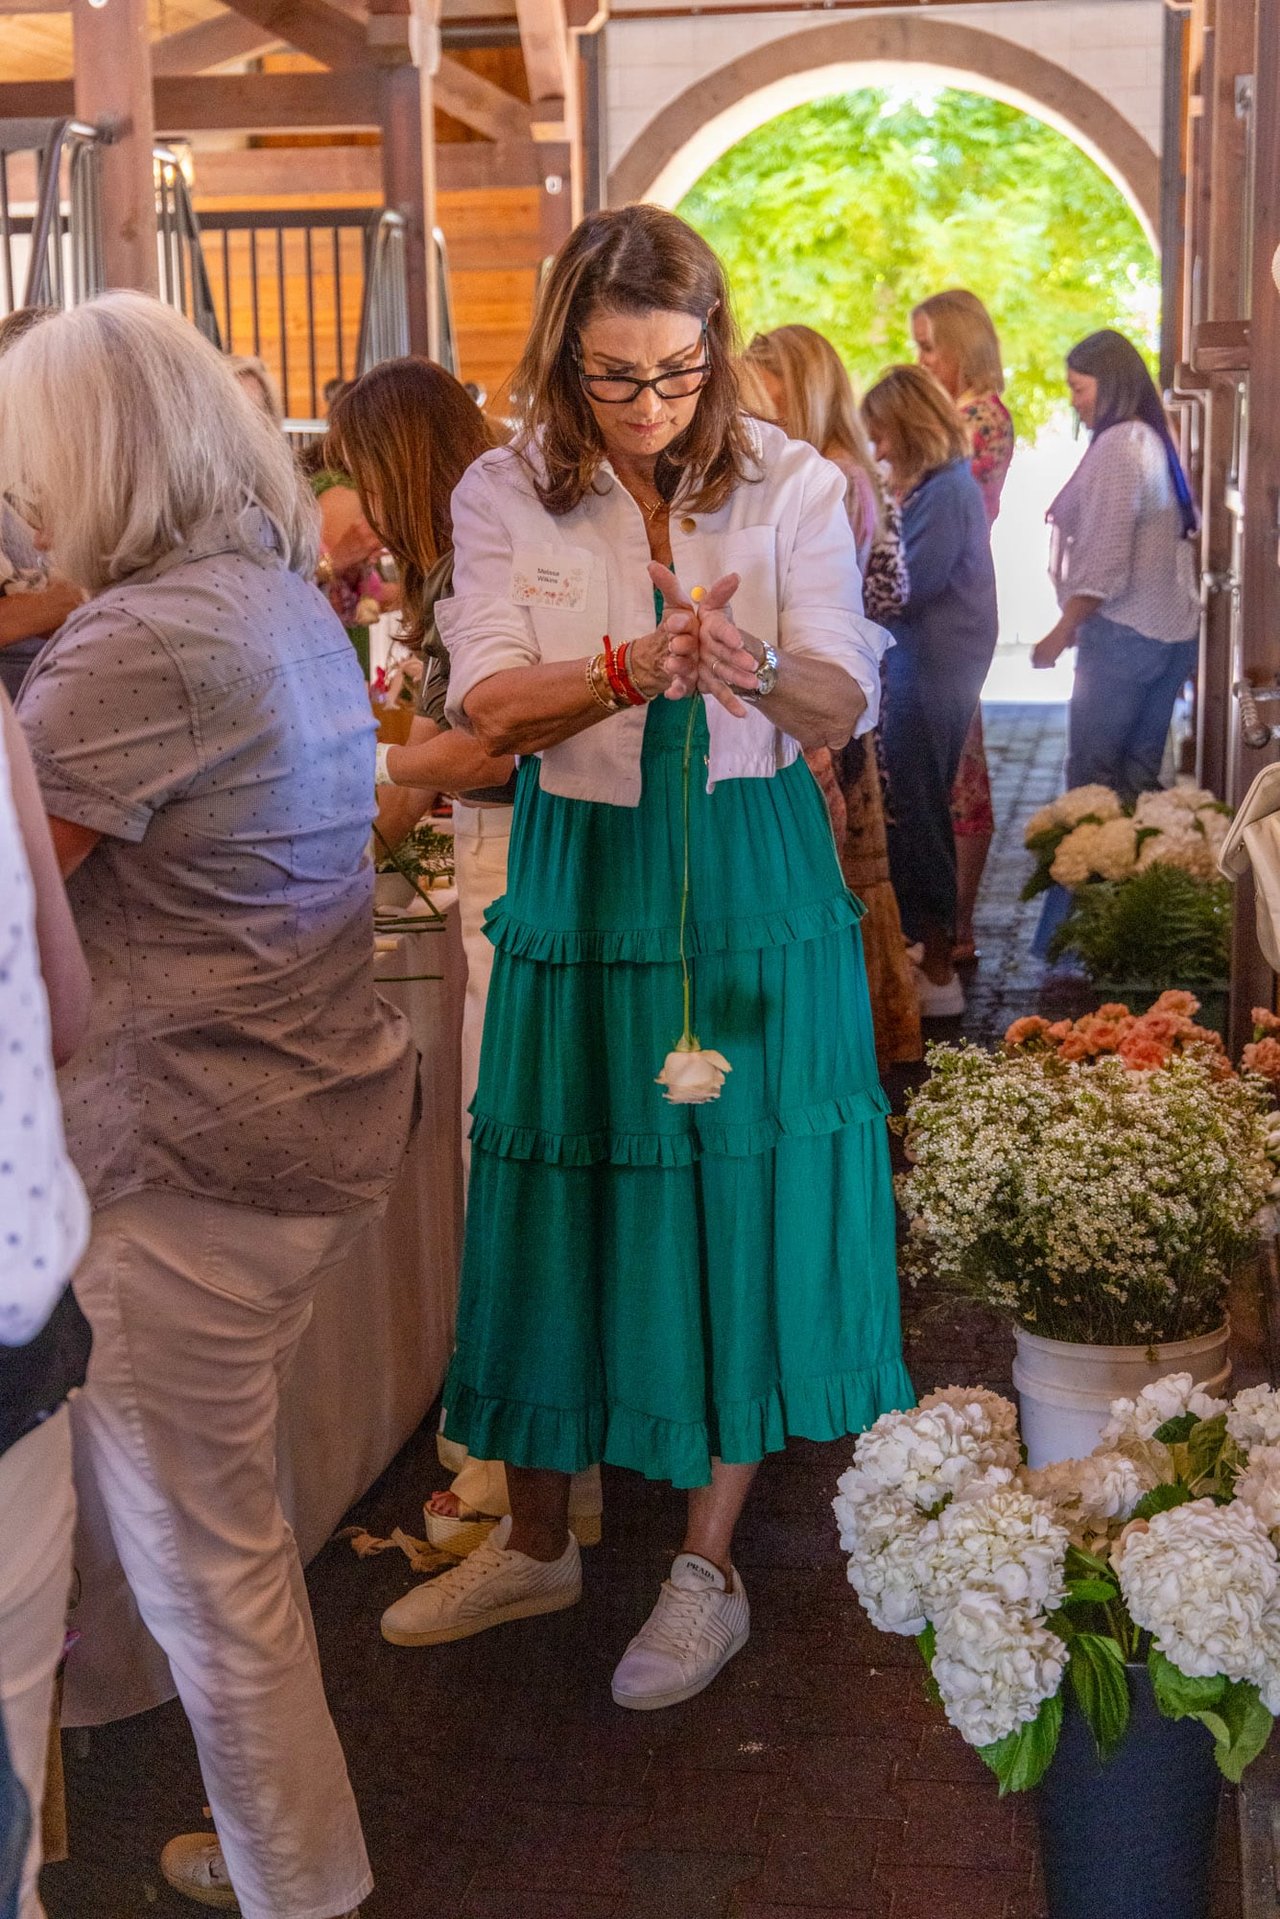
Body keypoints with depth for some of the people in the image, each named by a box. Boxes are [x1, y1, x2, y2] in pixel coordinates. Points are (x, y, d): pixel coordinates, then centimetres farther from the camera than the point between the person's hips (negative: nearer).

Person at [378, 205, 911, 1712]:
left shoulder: (791, 486, -3)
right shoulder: (506, 495, 0)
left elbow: (846, 704, -9)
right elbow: (490, 707, -10)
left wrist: (760, 668, -32)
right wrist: (638, 665, -28)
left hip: (754, 887, -1)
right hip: (581, 881, 1)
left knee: (738, 1215, 3)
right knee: (556, 1210, 8)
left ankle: (707, 1571, 20)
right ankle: (538, 1544, 28)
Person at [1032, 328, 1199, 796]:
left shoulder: (1117, 447, -14)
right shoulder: (1157, 441, 13)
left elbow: (1104, 561, -19)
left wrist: (1061, 631, -13)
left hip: (1123, 632, -9)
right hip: (1173, 631, 9)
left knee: (1090, 774, -5)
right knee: (1141, 769, 11)